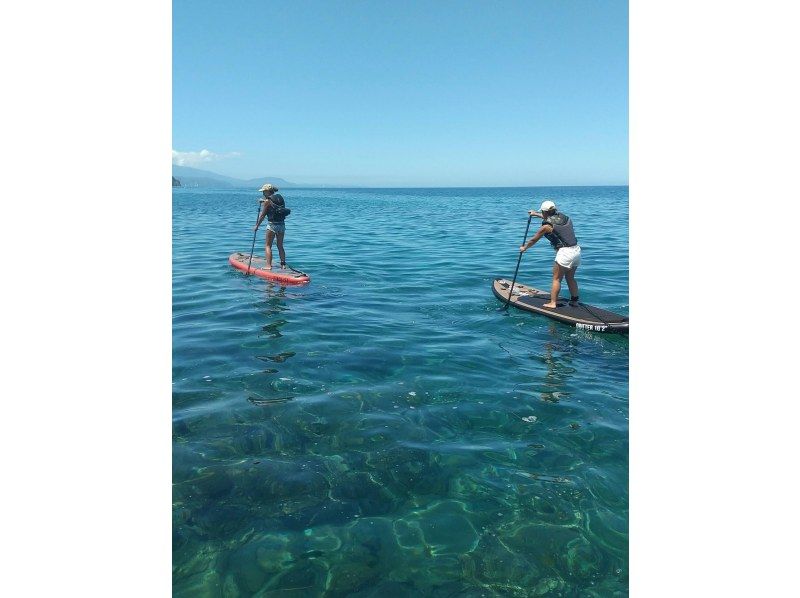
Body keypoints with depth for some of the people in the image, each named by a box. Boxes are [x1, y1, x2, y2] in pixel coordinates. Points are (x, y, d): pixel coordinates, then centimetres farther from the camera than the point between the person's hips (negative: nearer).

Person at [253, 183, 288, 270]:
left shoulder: (268, 201, -11)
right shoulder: (280, 198, 8)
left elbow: (262, 215, -6)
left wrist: (257, 226, 3)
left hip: (272, 225, -6)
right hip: (282, 224, 6)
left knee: (268, 246, 3)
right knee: (280, 246, 15)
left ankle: (269, 266, -3)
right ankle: (283, 264, 14)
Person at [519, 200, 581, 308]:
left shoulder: (546, 226, -7)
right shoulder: (565, 217, 12)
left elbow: (533, 240, 7)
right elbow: (550, 217, 36)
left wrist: (524, 248, 26)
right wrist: (536, 214, 47)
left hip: (565, 252, -7)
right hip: (576, 250, 7)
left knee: (556, 279, 2)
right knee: (570, 278, 19)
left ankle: (553, 303, 3)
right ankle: (574, 301, 23)